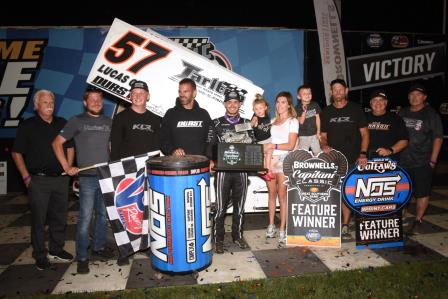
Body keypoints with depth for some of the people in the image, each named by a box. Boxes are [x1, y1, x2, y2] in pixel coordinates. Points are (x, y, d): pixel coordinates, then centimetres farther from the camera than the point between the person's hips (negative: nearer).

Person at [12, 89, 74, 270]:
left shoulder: (62, 124, 9)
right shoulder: (27, 126, -1)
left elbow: (70, 147, 17)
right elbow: (17, 153, 0)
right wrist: (26, 176, -6)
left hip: (61, 179, 4)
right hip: (38, 180, -3)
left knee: (59, 217, 12)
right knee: (39, 219, 3)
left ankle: (56, 249, 28)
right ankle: (40, 256, 15)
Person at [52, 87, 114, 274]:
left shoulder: (108, 122, 12)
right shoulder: (77, 121, 0)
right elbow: (57, 143, 1)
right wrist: (66, 166, -7)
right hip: (87, 178, -4)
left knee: (103, 215, 14)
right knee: (85, 218, -3)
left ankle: (99, 247, 31)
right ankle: (82, 257, 9)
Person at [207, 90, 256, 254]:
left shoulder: (247, 123, 11)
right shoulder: (216, 123, 4)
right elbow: (210, 145, 1)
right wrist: (210, 161, -15)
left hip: (241, 170, 3)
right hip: (222, 170, -2)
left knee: (239, 205, 11)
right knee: (221, 206, 1)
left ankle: (237, 235, 26)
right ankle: (218, 239, 13)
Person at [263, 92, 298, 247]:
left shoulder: (293, 121, 2)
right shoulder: (273, 121, 17)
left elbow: (291, 145, -6)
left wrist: (273, 146, -11)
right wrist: (267, 150, 3)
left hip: (284, 161, -4)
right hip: (271, 159, 4)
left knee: (282, 195, -4)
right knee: (272, 194, 7)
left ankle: (282, 230, 1)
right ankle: (271, 226, 16)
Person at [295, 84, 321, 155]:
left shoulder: (315, 105, 2)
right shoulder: (298, 108, -8)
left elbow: (317, 118, 6)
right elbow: (301, 121, -14)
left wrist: (318, 131, 4)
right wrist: (304, 111, -26)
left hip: (314, 135, 3)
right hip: (303, 136, -3)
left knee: (318, 153, 11)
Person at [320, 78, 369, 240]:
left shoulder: (356, 109, 6)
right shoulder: (326, 112, 10)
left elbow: (364, 133, 5)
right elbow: (323, 136, 13)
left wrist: (363, 153, -7)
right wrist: (324, 146, -10)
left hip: (353, 159, -1)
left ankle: (345, 226, 11)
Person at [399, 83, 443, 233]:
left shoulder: (431, 114, -1)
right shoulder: (402, 113, 10)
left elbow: (438, 138, -3)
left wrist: (433, 160, -9)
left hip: (423, 162, -3)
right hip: (403, 161, 4)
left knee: (422, 193, 2)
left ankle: (418, 220, 17)